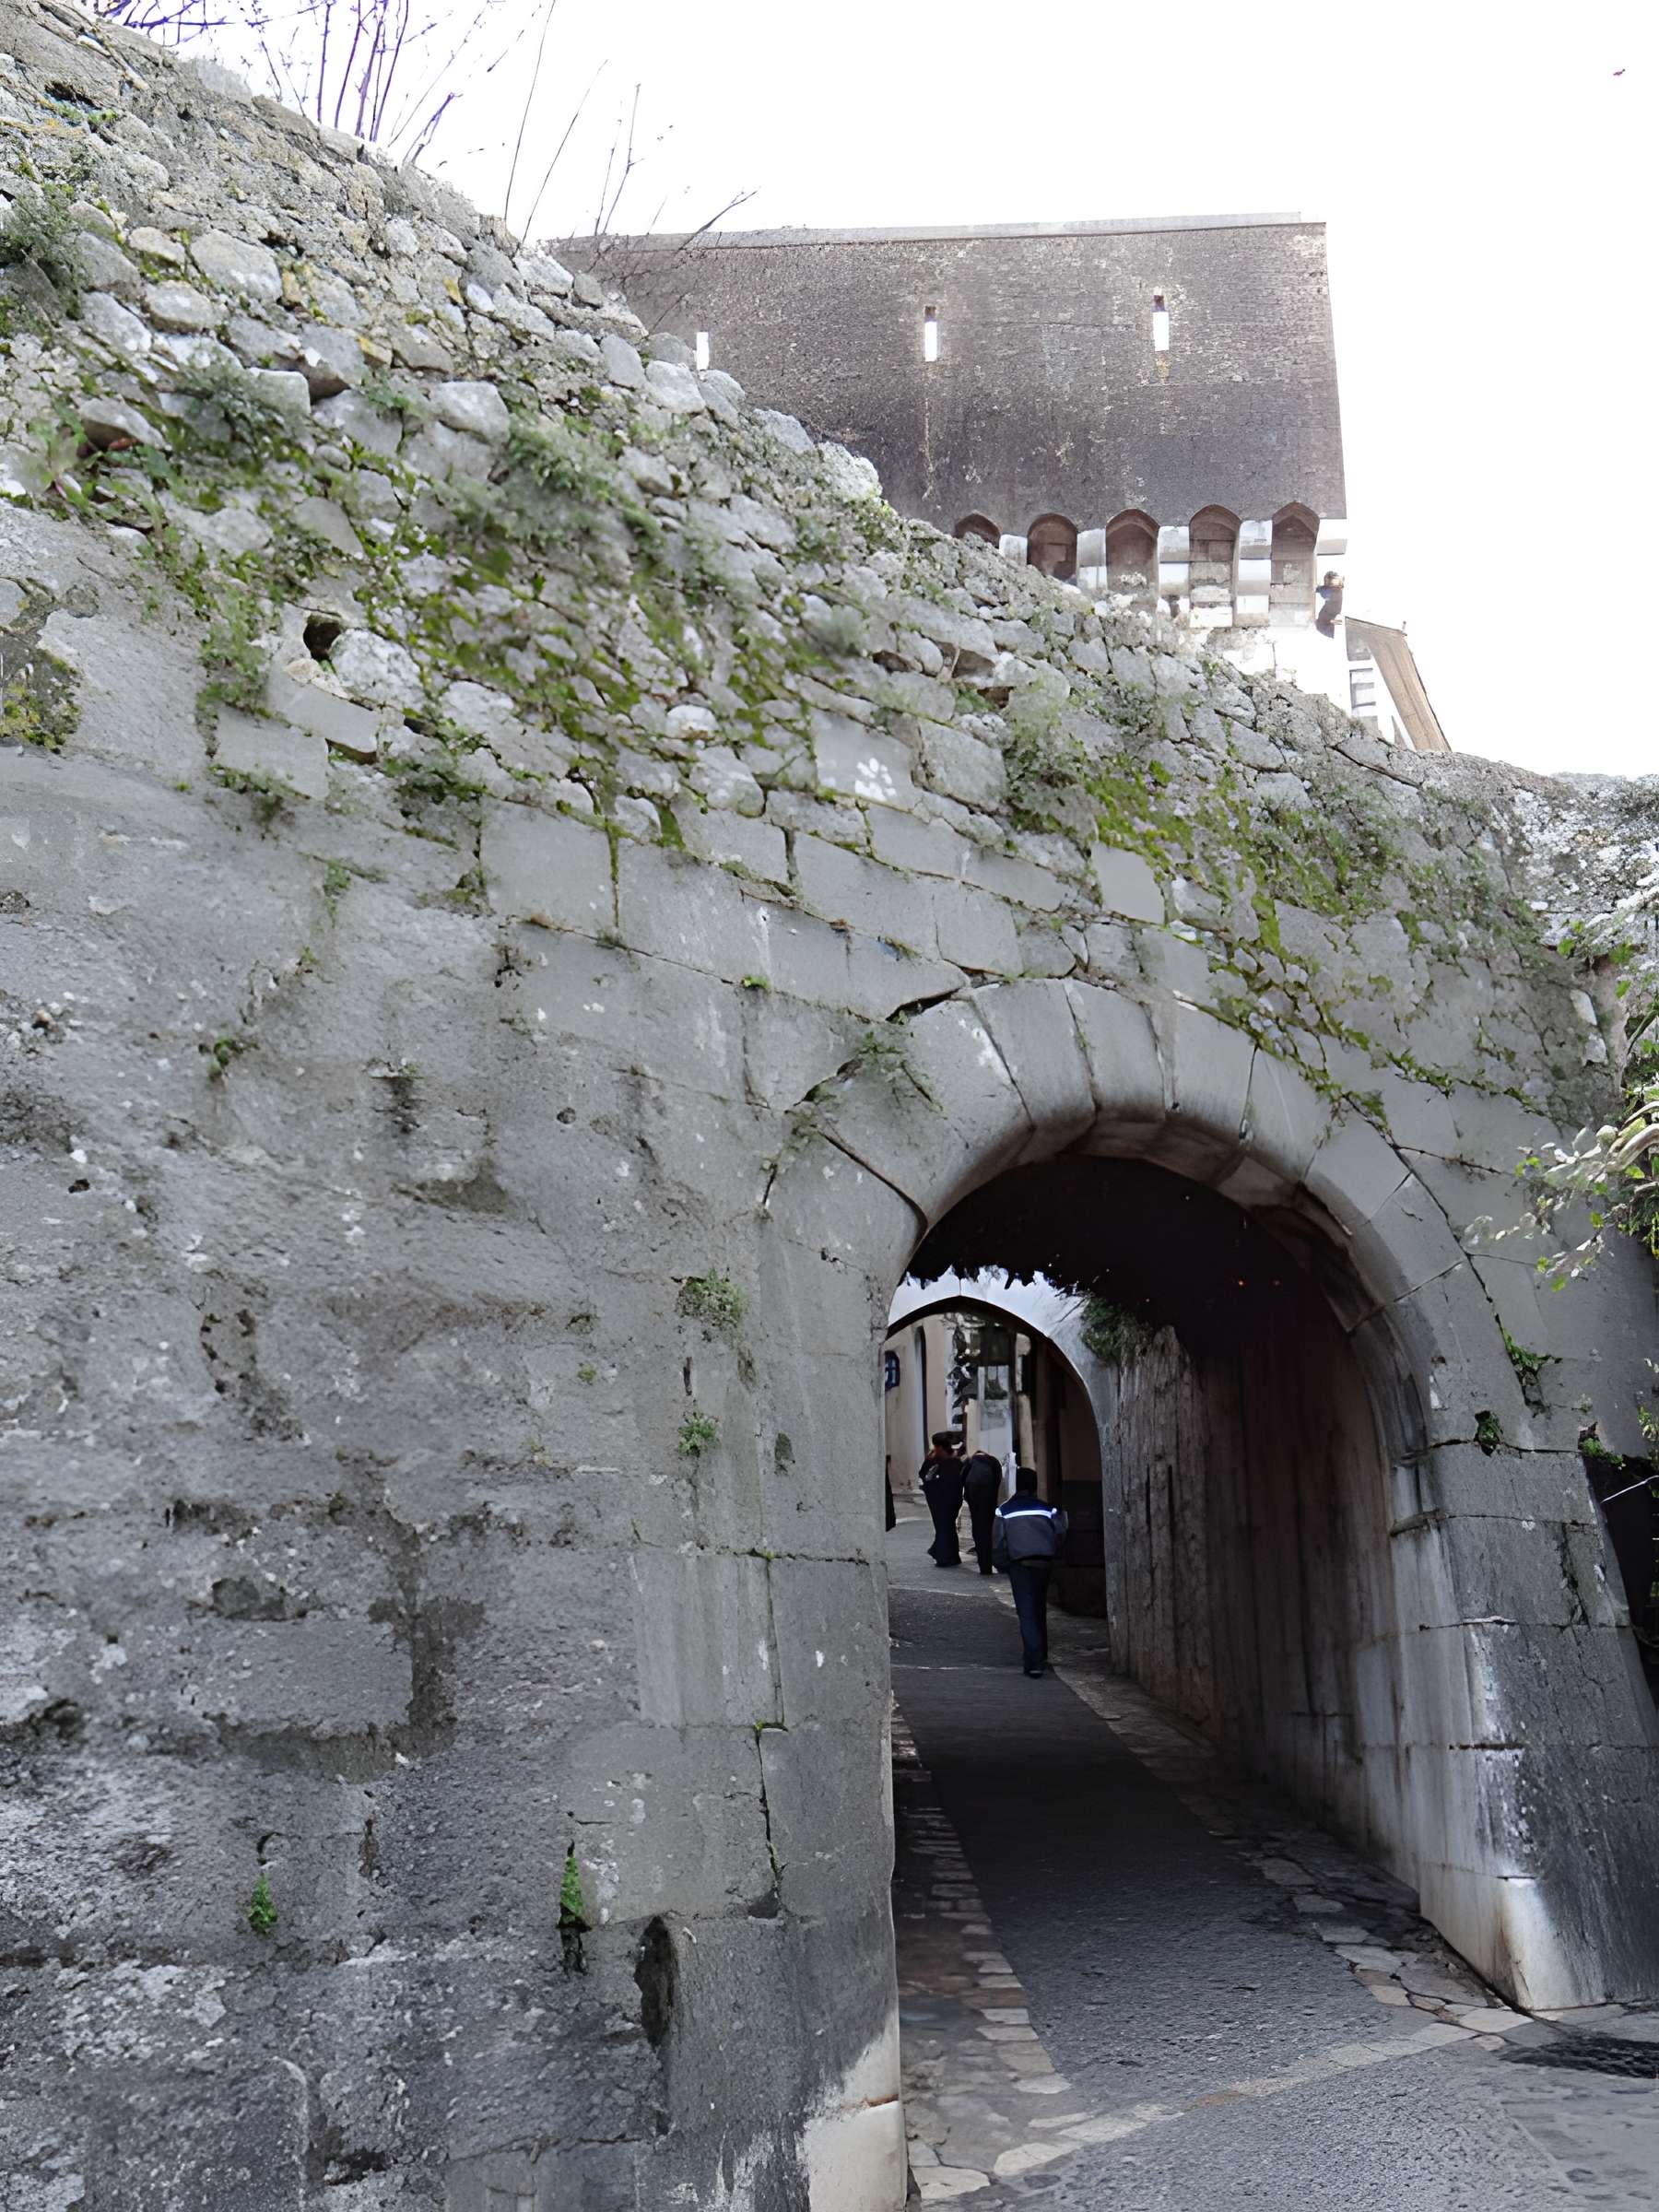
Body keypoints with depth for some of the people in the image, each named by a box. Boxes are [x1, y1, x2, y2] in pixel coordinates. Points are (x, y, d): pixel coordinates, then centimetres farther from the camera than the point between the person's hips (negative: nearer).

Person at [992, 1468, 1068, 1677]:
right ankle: (1041, 1655, 29)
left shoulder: (1004, 1511, 2)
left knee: (1027, 1613, -3)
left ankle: (1034, 1662, -15)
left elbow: (998, 1542, 0)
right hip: (1044, 1563, 3)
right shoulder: (1047, 1509, 6)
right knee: (1040, 1610, 20)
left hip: (1020, 1564, -3)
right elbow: (1060, 1535, 1)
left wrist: (1003, 1566, 11)